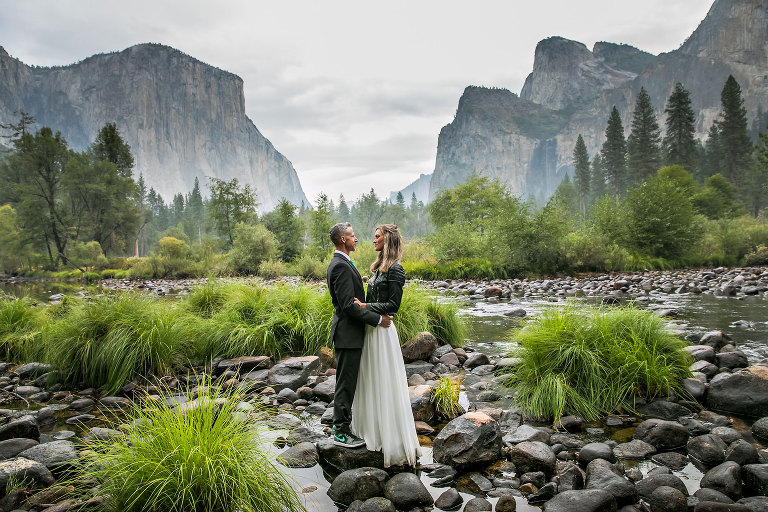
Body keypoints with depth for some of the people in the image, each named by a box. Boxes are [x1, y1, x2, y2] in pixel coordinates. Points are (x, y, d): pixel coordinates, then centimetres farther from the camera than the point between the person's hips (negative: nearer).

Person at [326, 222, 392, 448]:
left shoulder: (341, 264, 14)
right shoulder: (341, 266, -20)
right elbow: (348, 305, -24)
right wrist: (378, 319, -19)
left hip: (350, 332, 10)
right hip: (347, 333, -10)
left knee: (347, 383, 18)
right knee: (345, 384, -1)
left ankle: (342, 423, 30)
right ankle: (341, 432, 10)